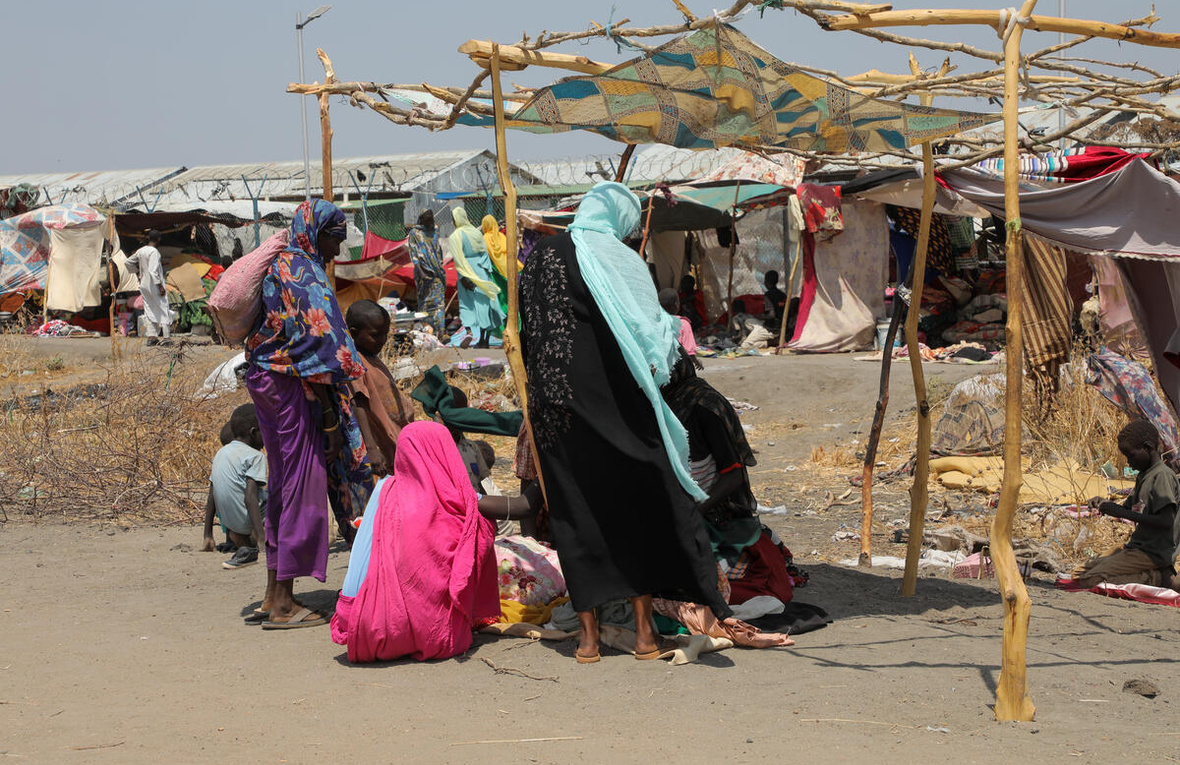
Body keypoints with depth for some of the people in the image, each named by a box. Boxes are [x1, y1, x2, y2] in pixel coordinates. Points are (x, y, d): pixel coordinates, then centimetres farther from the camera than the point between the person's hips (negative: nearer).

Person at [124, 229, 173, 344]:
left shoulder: (140, 251, 6)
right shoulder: (154, 252, -17)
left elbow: (128, 262, 17)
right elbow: (153, 271, -23)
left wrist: (137, 272, 25)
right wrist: (160, 286, -20)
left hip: (144, 285, 7)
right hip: (154, 286, -7)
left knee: (149, 311, 11)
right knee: (163, 310, 1)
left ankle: (151, 336, 7)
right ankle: (167, 337, 1)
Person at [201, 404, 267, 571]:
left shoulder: (220, 453, 12)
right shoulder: (255, 456, -10)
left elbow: (211, 499, 13)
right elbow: (250, 497, -21)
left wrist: (208, 535, 17)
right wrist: (261, 536, -26)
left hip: (228, 521, 8)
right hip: (246, 522, -8)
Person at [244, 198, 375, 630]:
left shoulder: (279, 267, 16)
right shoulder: (305, 275, -14)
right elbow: (316, 343, -20)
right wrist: (330, 415, -19)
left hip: (265, 380, 10)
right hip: (294, 387, -10)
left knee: (283, 484, 15)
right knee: (302, 485, -5)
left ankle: (275, 593, 22)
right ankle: (284, 603, -2)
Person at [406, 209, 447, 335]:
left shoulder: (434, 231, 10)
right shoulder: (414, 233, 2)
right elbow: (413, 254, -2)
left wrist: (441, 269, 13)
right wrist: (420, 272, -8)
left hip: (437, 272, 3)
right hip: (424, 271, -3)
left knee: (439, 301, -3)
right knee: (425, 302, 0)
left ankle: (439, 333, -6)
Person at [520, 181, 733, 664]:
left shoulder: (539, 257, 8)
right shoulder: (619, 260, -7)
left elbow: (526, 332, 14)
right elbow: (650, 330, -3)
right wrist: (664, 354, 17)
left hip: (553, 406, 4)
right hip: (613, 402, -4)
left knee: (575, 512, 9)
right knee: (639, 504, 6)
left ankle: (588, 633, 10)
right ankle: (644, 628, 5)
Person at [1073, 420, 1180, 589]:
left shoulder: (1162, 476, -14)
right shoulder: (1143, 476, 17)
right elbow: (1128, 508, 27)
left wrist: (1123, 513, -20)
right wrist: (1105, 505, 6)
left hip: (1152, 554, -10)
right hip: (1136, 548, 10)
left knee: (1089, 581, -20)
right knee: (1080, 572, 8)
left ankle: (1155, 578, -12)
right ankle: (1152, 574, 2)